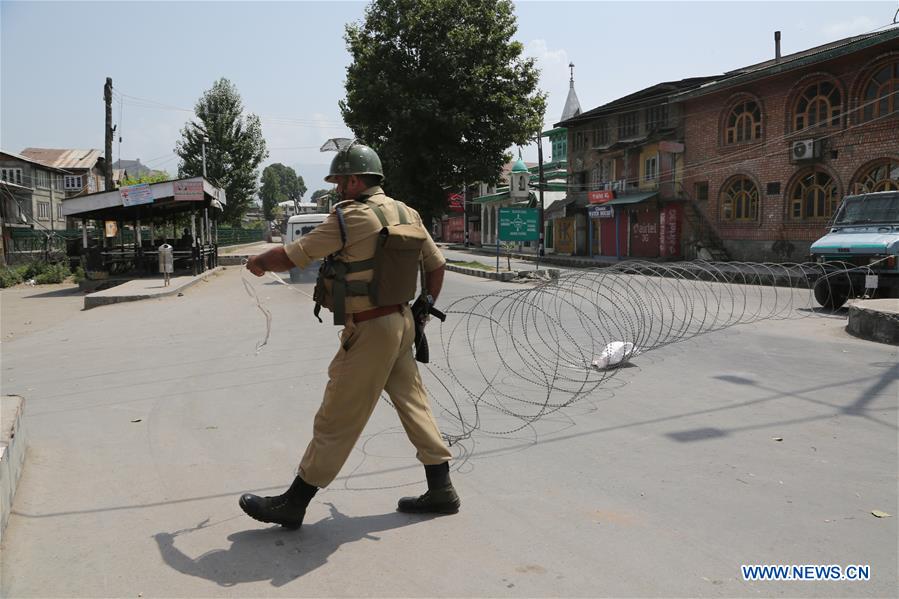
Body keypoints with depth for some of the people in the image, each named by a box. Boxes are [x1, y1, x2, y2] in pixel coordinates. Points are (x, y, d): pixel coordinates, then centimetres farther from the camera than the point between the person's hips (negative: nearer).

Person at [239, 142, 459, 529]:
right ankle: (441, 490, 24)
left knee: (336, 418, 0)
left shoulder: (349, 218, -15)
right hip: (401, 321, 8)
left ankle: (293, 504, 12)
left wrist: (257, 262, 10)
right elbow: (437, 265, 14)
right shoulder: (406, 213, 8)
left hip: (369, 331, -8)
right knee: (412, 404, 16)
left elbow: (290, 257, -9)